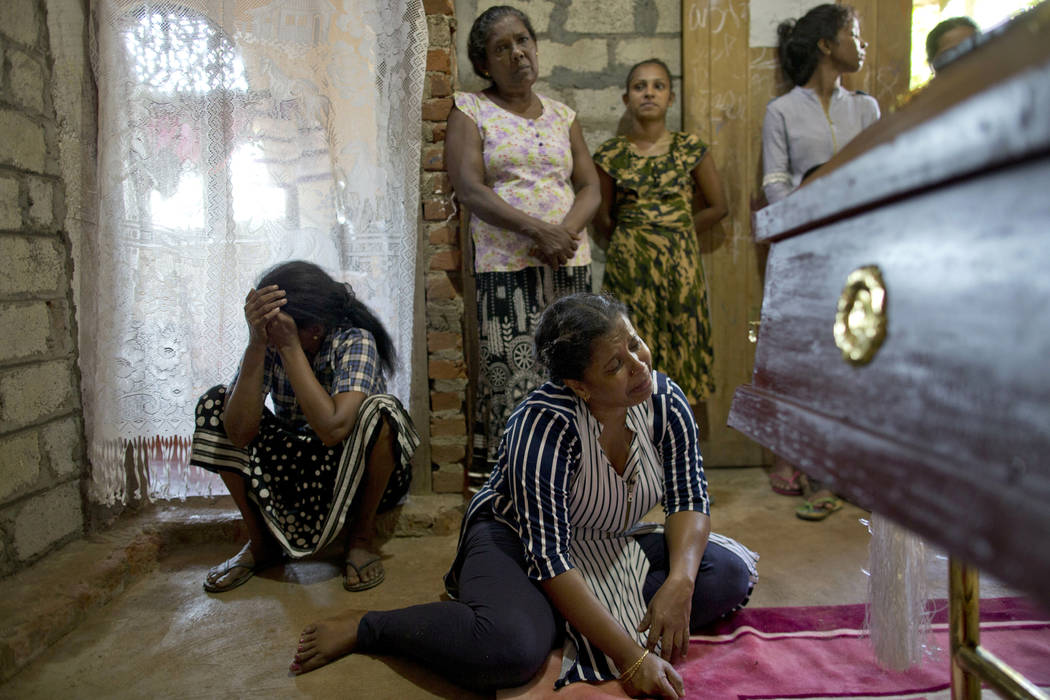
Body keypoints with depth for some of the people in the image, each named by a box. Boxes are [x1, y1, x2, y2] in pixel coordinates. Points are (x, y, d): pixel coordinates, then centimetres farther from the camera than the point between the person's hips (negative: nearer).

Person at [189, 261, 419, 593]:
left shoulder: (355, 341, -24)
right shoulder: (268, 344, -13)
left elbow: (332, 429, -40)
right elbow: (239, 433, -25)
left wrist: (290, 346, -34)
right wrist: (256, 344, -33)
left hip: (359, 472, -4)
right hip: (296, 469, 4)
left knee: (379, 411, -35)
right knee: (215, 404, -12)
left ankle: (362, 535, -10)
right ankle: (261, 540, -2)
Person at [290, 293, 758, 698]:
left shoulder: (663, 398, -12)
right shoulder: (546, 423, -30)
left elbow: (689, 500, -6)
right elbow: (549, 556, -32)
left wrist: (679, 584, -25)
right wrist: (630, 657, -33)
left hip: (610, 547, 7)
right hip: (518, 536, -6)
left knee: (730, 573, -13)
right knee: (512, 646, -37)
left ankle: (567, 620, -16)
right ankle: (364, 627, -12)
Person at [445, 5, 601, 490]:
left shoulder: (562, 117, 19)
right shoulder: (470, 111, 6)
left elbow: (590, 187, 13)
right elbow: (470, 189, -7)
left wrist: (566, 231, -8)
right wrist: (537, 229, -17)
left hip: (569, 266, 4)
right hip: (504, 268, -4)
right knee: (512, 381, -9)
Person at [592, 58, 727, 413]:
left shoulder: (691, 149, 3)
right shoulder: (611, 154, 3)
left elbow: (718, 206, 8)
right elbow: (602, 219, 9)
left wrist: (675, 231, 6)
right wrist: (631, 240, 8)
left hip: (679, 263, 1)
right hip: (628, 266, 0)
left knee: (680, 349, 3)